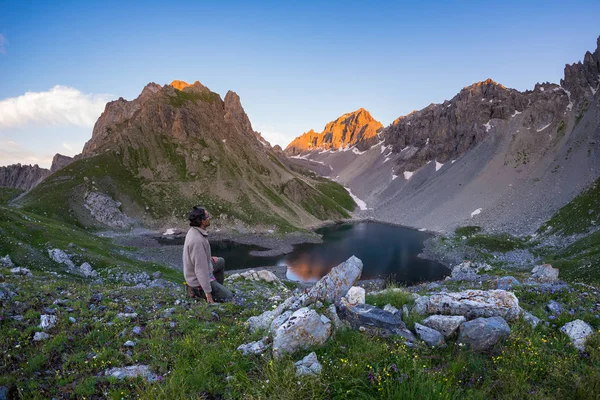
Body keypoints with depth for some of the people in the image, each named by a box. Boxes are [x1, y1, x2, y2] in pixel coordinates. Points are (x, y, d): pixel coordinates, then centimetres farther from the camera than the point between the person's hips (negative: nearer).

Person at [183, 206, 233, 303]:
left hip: (194, 273, 9)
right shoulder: (197, 240, -35)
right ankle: (197, 291, 3)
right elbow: (201, 269, -31)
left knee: (221, 262, 29)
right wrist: (208, 292, -24)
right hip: (200, 279, -9)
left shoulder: (194, 231, -4)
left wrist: (209, 258, 14)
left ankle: (217, 290, 29)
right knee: (228, 297, 0)